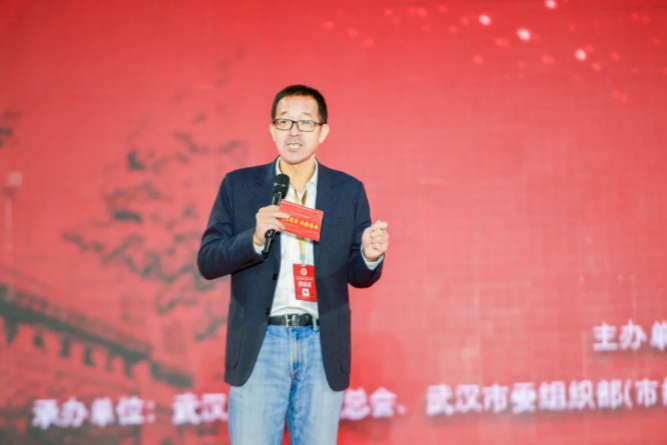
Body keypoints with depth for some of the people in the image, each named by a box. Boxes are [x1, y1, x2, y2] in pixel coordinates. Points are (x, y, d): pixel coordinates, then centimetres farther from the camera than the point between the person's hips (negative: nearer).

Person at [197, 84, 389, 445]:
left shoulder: (349, 191, 7)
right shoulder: (239, 185, 5)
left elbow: (359, 277, 8)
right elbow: (207, 262, 0)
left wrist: (371, 255, -15)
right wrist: (255, 238, -17)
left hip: (322, 347, 1)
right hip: (259, 345, -1)